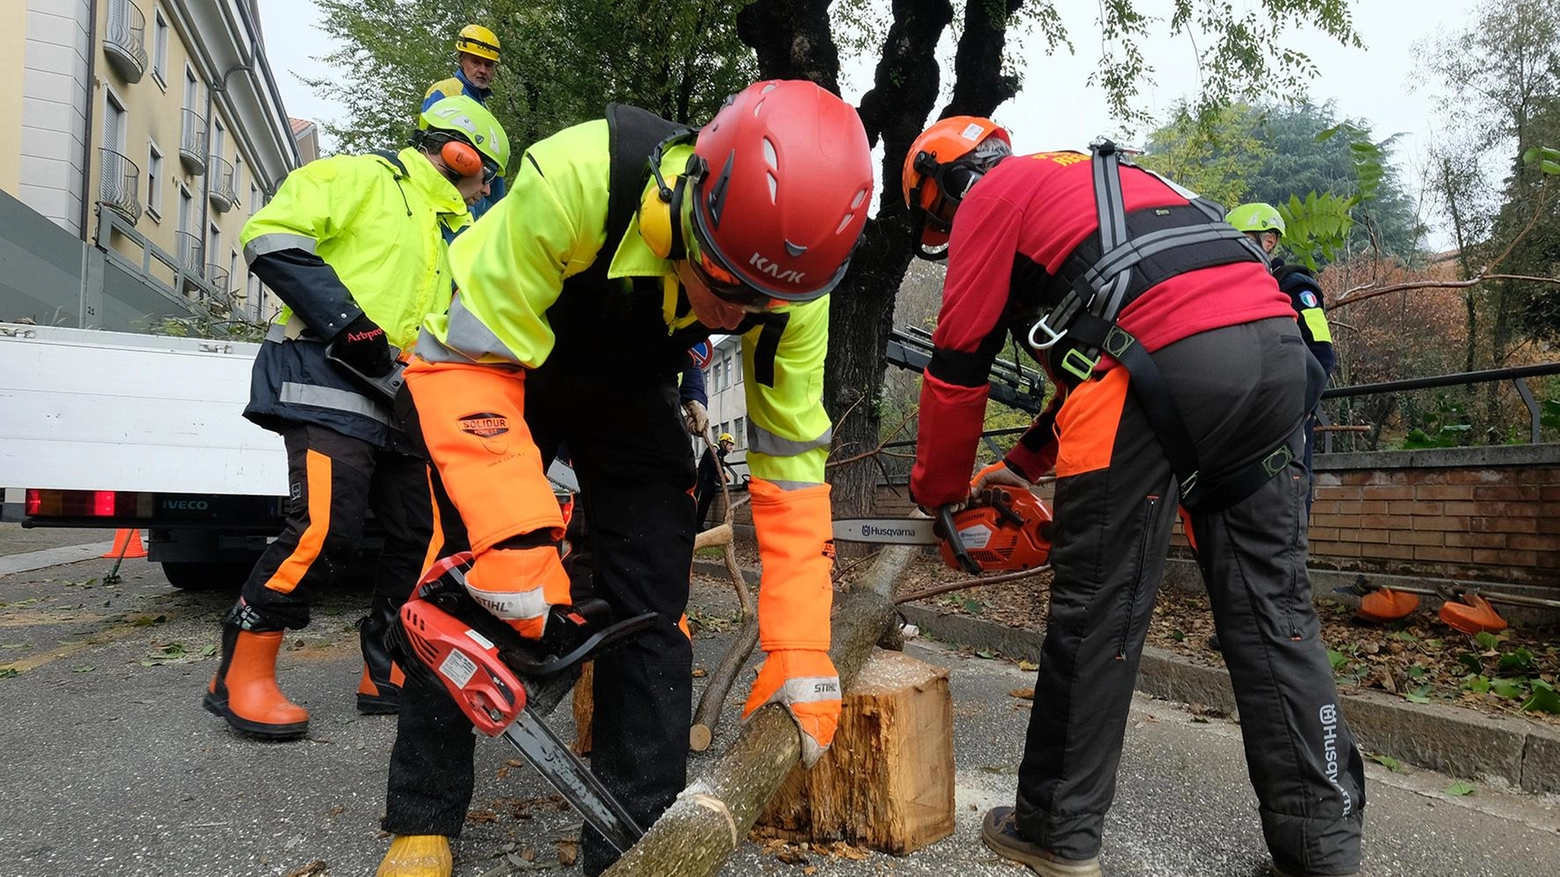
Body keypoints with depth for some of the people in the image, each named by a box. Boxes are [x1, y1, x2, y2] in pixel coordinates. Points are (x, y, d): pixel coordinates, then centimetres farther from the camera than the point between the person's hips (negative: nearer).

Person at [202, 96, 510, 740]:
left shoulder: (443, 229, 28)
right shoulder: (362, 178, 2)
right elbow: (272, 236, -10)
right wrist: (346, 319, -18)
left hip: (397, 402, 9)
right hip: (329, 381, -9)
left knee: (424, 534, 3)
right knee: (326, 528, -20)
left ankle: (388, 674, 14)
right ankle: (240, 675, -4)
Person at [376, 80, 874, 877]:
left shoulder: (791, 280, -26)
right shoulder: (577, 177, -40)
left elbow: (791, 464, -18)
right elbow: (463, 357, -34)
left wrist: (801, 655, -19)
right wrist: (514, 536, -44)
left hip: (628, 392, 3)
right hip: (493, 363, -2)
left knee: (652, 608, -7)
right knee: (462, 588, -6)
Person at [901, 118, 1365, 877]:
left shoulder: (992, 196, 13)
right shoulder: (1091, 181, 36)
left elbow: (958, 365, 8)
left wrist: (938, 493, 20)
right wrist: (1022, 465, 39)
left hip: (1168, 359, -8)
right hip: (1275, 347, 8)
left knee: (1098, 606, 2)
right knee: (1269, 603, 11)